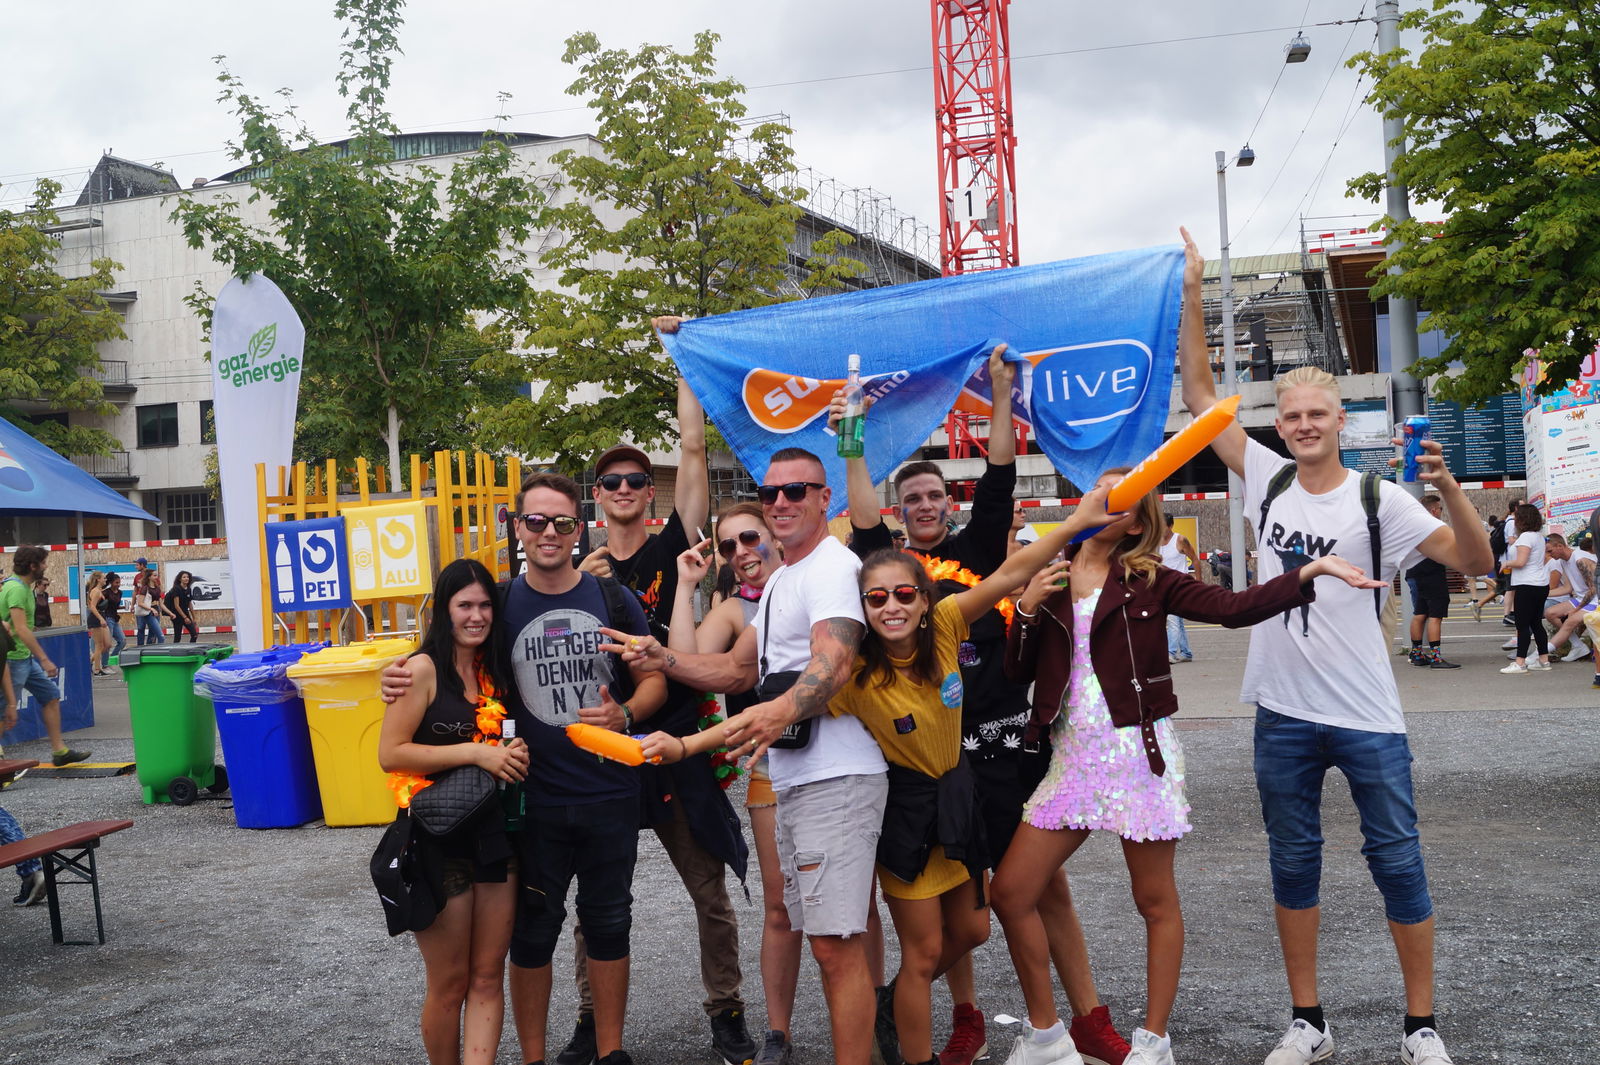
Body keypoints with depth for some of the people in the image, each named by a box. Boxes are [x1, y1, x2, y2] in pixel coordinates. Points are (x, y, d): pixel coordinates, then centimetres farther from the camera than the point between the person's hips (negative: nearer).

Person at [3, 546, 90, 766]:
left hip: (25, 658, 10)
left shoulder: (22, 586, 12)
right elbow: (21, 629, -26)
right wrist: (44, 659, -25)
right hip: (13, 659, -10)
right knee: (8, 714, -4)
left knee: (51, 695, 11)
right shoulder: (16, 588, -19)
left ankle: (59, 750, 14)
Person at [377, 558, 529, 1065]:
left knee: (488, 978, 4)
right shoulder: (424, 669, -9)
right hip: (439, 839, -5)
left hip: (495, 834, 6)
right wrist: (474, 752, -20)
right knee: (449, 984, 6)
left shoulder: (495, 670, 9)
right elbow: (390, 754, -16)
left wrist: (517, 753, 1)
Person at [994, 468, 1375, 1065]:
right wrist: (1028, 609, -8)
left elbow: (1232, 608, -13)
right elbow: (1019, 672, 6)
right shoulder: (1049, 580, 8)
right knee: (1011, 892, 0)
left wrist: (1310, 572, -24)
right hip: (1074, 754, 4)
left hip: (1137, 751, -3)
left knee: (1155, 902, 6)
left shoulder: (1150, 580, -1)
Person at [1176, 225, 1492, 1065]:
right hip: (1283, 713, 3)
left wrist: (1447, 486, -27)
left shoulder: (1379, 500, -5)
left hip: (1365, 715, -3)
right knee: (1292, 865, 11)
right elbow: (1200, 393, 5)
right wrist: (1190, 296, 2)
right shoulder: (1266, 479, 4)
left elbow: (1475, 561, -11)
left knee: (1398, 863, 5)